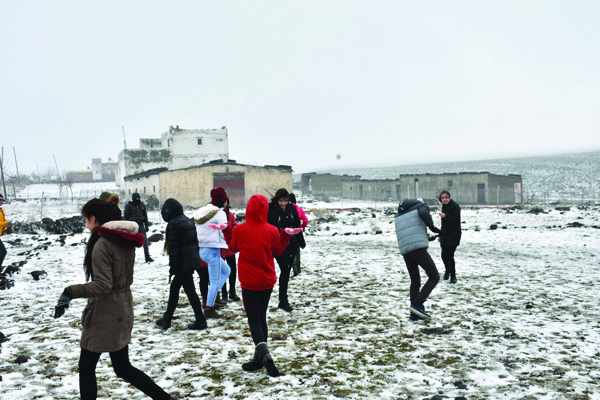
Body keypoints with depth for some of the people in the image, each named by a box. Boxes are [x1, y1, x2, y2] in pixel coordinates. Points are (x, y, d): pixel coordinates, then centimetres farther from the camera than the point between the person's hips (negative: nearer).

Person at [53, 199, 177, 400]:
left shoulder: (102, 244, -19)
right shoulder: (124, 241, 7)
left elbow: (102, 285, -24)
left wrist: (70, 292, -25)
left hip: (104, 315, -8)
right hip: (123, 310, 8)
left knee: (86, 366, 10)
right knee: (123, 368, 16)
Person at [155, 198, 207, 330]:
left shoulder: (173, 224, -16)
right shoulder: (188, 221, 11)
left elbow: (174, 247, -17)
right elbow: (195, 241, 16)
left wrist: (172, 266, -13)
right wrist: (195, 257, 22)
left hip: (183, 263, -9)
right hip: (192, 260, 9)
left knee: (190, 290, -2)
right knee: (174, 287, 18)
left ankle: (200, 320, 3)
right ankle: (167, 318, 26)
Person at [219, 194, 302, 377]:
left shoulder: (239, 230, -11)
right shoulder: (271, 231, -10)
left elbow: (233, 247, 9)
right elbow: (278, 250, 6)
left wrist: (226, 230, 17)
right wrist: (286, 234, 10)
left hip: (249, 282, -2)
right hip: (267, 281, 3)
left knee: (253, 320, 3)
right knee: (261, 317, 16)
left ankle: (263, 353, -20)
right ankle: (259, 358, 24)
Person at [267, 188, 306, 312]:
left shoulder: (292, 209, 3)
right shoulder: (270, 210, -10)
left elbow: (297, 226, 12)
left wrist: (301, 242, 16)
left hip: (291, 245, 5)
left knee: (287, 271, 12)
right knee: (285, 270, -11)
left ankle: (283, 300, 24)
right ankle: (283, 301, -2)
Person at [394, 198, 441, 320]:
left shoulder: (399, 216, 31)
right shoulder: (421, 206, 13)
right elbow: (424, 213, -11)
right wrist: (432, 227, -1)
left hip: (405, 251, 6)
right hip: (418, 248, -6)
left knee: (415, 281, 16)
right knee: (434, 276, 0)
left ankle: (415, 313, 13)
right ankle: (417, 304, -12)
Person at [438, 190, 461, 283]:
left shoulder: (455, 206, -9)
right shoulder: (444, 207, 14)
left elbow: (456, 220, -18)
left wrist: (445, 216, -25)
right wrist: (440, 235, 22)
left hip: (453, 235, -7)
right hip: (445, 236, 7)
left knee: (450, 255, -14)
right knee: (444, 255, 9)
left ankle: (453, 276, 0)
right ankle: (447, 271, 36)